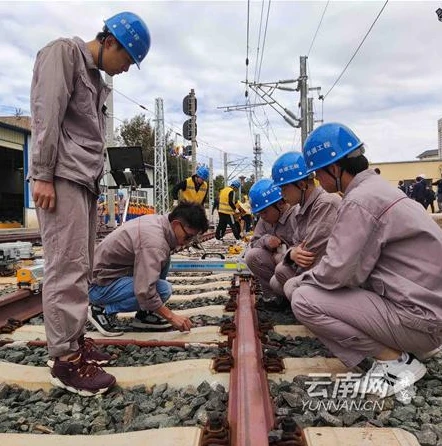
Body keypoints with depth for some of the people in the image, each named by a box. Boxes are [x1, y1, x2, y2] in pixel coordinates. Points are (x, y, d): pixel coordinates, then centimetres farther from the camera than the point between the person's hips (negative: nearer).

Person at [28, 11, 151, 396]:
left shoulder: (97, 79, 25)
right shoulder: (64, 52, 0)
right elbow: (46, 115, -12)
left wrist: (93, 180, 14)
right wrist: (42, 175, -19)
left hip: (86, 179, 9)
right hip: (62, 177, -9)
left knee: (80, 268, 8)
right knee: (67, 267, -12)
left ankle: (74, 339, 16)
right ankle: (66, 358, -7)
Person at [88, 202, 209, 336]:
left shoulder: (157, 220, -1)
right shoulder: (154, 241, -29)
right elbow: (144, 291, -32)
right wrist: (171, 316, -22)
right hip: (99, 286, -10)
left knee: (163, 259, 3)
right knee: (164, 289, -24)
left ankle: (144, 315, 7)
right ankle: (104, 310, -7)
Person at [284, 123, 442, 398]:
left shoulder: (360, 200, -20)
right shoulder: (377, 187, 11)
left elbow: (337, 272, -23)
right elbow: (351, 261, 14)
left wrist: (299, 281, -4)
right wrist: (307, 278, 11)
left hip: (418, 318, -10)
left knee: (304, 300, -15)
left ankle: (396, 360, -4)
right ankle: (396, 349, 11)